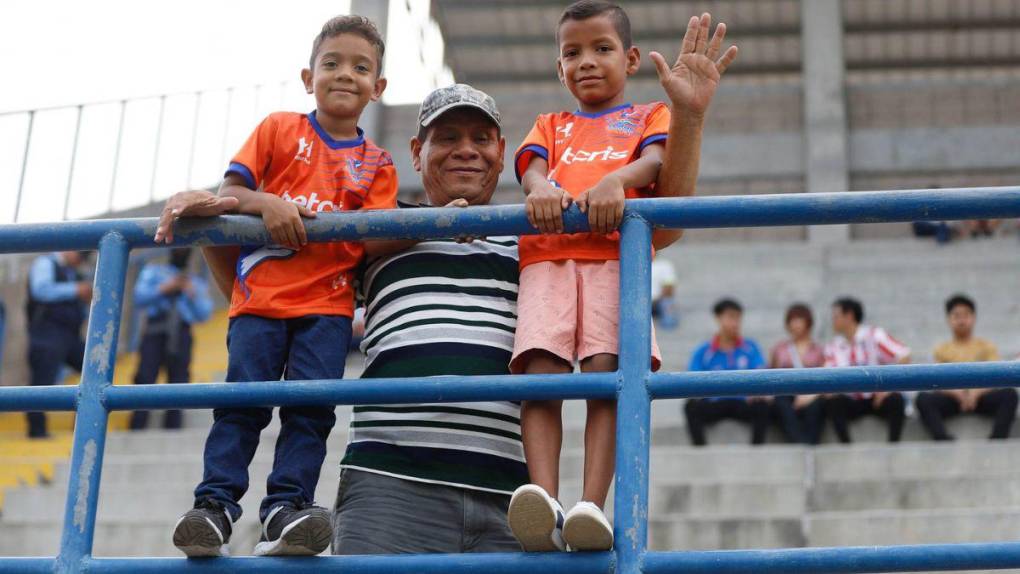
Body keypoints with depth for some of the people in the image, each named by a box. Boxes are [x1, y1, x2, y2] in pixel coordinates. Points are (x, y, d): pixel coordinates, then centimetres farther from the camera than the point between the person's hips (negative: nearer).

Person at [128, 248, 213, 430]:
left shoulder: (197, 282, 22)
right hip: (155, 333, -2)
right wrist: (165, 288, -8)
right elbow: (140, 298, 3)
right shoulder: (153, 271, 20)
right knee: (144, 382, -15)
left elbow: (204, 314, 8)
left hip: (180, 336, 2)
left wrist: (192, 294, -8)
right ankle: (136, 433, -20)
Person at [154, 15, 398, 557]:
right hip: (260, 295, -1)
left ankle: (285, 511, -13)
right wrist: (267, 203, -14)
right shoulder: (279, 130, 12)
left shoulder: (376, 164, 15)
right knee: (243, 397, -12)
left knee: (312, 403, -12)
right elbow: (230, 191, 4)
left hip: (327, 302, 1)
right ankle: (214, 505, -11)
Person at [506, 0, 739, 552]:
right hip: (546, 256, 2)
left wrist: (614, 180, -20)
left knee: (604, 373, -22)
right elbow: (532, 169, 12)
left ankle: (591, 507, -32)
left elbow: (653, 161, 4)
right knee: (540, 370, -20)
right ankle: (545, 503, -33)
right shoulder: (551, 126, 34)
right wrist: (540, 187, -15)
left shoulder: (650, 116, 27)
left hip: (615, 253, -2)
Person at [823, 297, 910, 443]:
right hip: (853, 402, 2)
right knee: (833, 402, -28)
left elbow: (904, 357, -10)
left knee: (895, 399, -33)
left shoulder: (874, 335, -2)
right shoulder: (833, 347, 9)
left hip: (879, 397, -2)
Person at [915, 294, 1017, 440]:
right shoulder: (942, 350, 15)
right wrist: (956, 392, -20)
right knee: (923, 398, -31)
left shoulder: (987, 347, 15)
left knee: (1009, 393, -31)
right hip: (953, 398, 0)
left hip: (980, 397, 0)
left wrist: (977, 392, -20)